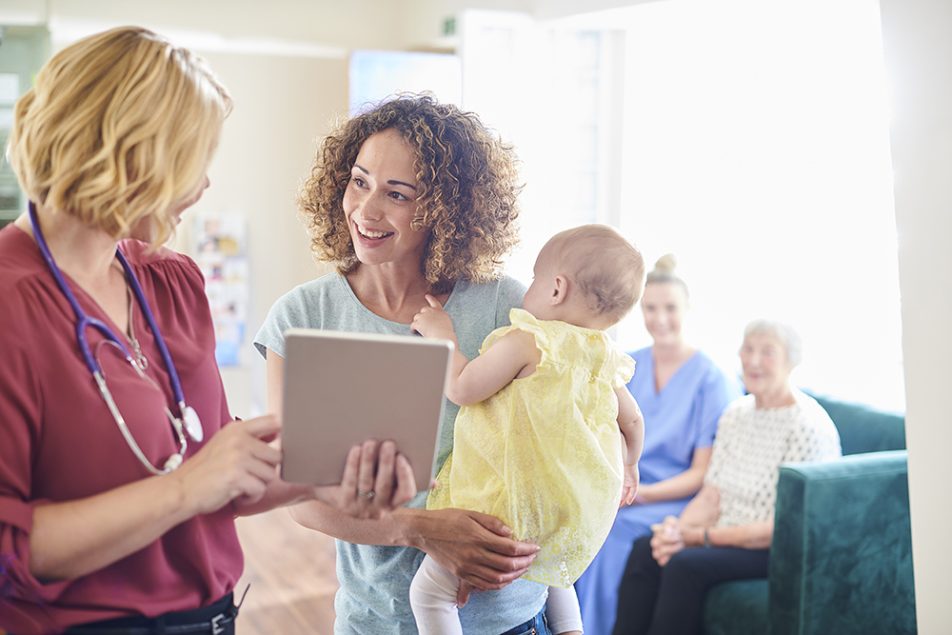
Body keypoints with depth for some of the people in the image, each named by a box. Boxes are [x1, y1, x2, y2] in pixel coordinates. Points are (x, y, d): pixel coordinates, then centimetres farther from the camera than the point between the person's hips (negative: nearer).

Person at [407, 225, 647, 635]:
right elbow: (632, 420, 21)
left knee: (429, 589, -3)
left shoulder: (525, 342, -16)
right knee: (553, 564, 41)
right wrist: (628, 464, 40)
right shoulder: (605, 360, 7)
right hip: (583, 517, 9)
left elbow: (461, 389, -14)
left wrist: (441, 335, 1)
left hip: (523, 510, -9)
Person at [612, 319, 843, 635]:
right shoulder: (736, 413, 9)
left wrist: (700, 536, -18)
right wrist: (678, 530, -13)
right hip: (727, 536, 7)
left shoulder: (808, 426, -15)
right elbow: (711, 495, 8)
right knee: (645, 549, -19)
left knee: (686, 564, -30)